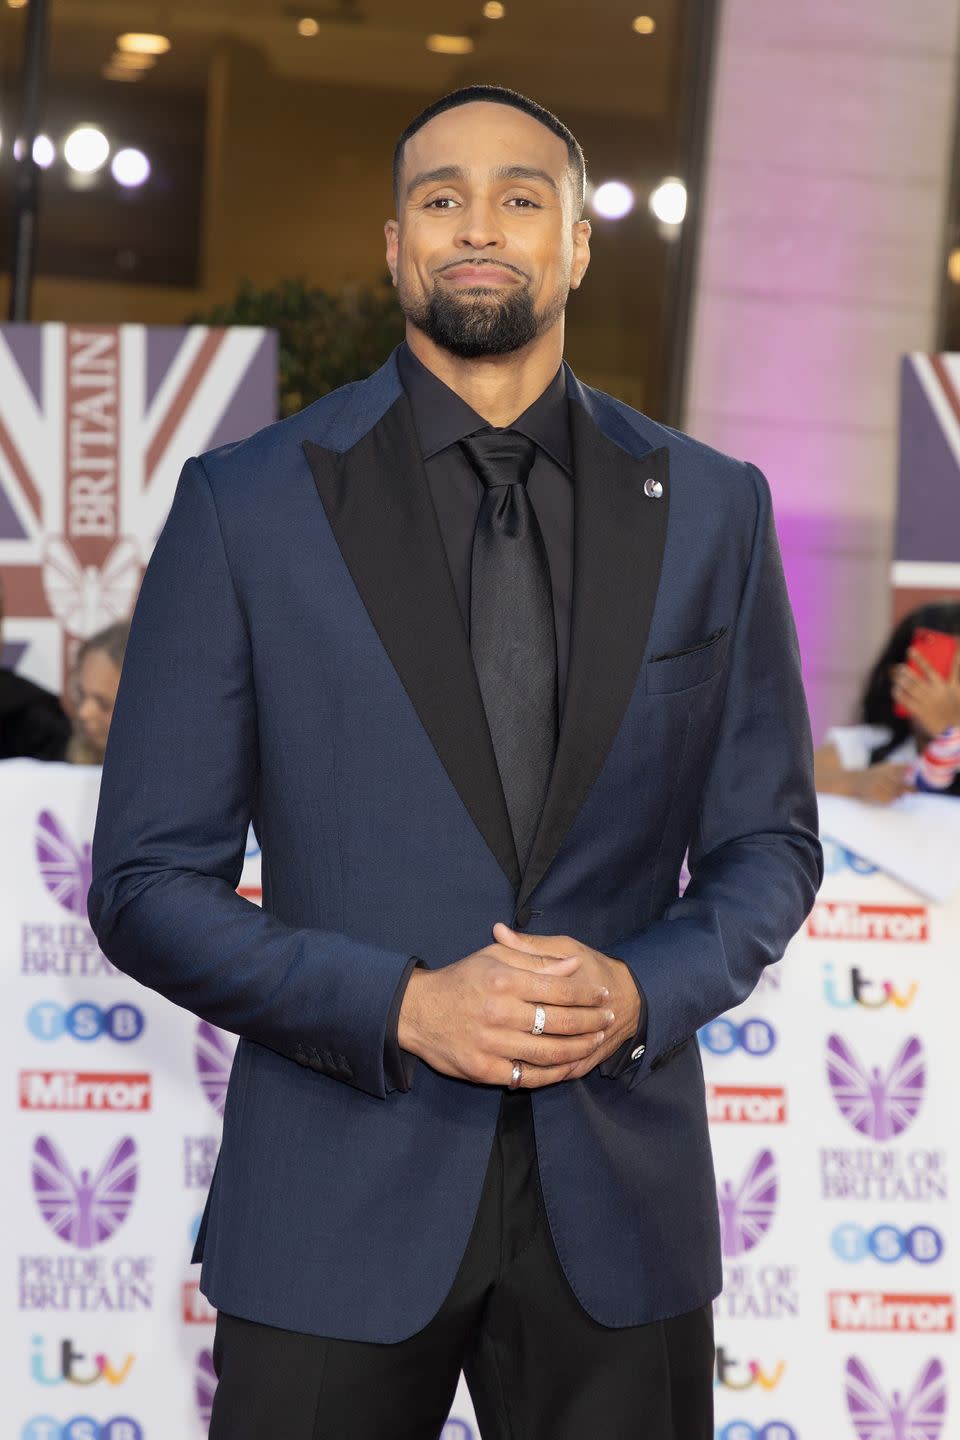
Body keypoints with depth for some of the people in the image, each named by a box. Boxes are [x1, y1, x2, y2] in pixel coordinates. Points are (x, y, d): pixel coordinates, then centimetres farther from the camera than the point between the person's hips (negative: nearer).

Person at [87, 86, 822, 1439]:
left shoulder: (712, 508, 6)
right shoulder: (247, 504, -1)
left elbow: (768, 842, 10)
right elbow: (147, 882, -2)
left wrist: (642, 992, -9)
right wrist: (407, 1007, -15)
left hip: (621, 1198, 2)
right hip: (341, 1209, -2)